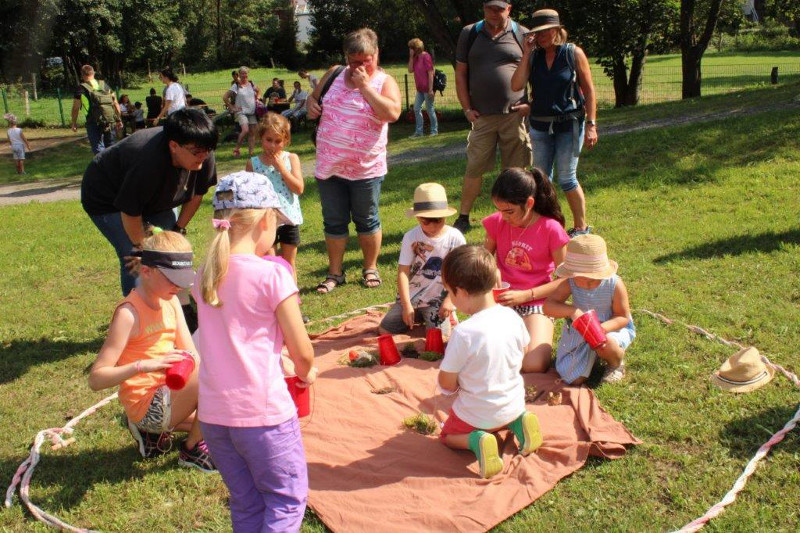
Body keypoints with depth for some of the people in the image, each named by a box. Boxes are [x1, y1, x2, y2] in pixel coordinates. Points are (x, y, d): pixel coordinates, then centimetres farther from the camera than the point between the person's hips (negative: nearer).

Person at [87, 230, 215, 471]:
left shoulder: (170, 302, 4)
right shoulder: (129, 313, -20)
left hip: (168, 393, 8)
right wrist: (143, 365, -37)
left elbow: (192, 356, 1)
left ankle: (154, 430, 16)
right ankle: (193, 449, -4)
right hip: (145, 403, -8)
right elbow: (96, 379, -23)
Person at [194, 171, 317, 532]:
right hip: (263, 412, -6)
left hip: (213, 412, 6)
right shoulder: (272, 275, -13)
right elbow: (302, 353, -8)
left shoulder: (205, 276, 4)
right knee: (287, 501, 11)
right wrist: (306, 373, 12)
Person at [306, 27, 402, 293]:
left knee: (367, 221, 10)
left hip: (365, 169, -3)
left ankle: (370, 268, 28)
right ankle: (335, 272, 23)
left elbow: (392, 112, -24)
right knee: (333, 222, 11)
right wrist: (310, 103, -2)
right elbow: (314, 96, 22)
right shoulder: (335, 74, 7)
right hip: (329, 165, 4)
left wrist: (365, 85, -20)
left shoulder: (385, 81, -5)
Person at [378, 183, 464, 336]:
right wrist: (407, 306, -15)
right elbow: (403, 271, -9)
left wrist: (450, 300, -13)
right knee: (384, 330, -5)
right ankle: (418, 317, 20)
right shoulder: (411, 237, -8)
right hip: (411, 297, 2)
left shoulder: (455, 238, -10)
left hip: (439, 300, -2)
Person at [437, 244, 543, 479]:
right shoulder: (512, 317, -12)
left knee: (447, 436, 22)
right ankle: (517, 422, 8)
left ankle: (476, 440, -7)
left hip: (478, 414, -6)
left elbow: (447, 385, -20)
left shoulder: (463, 334, -30)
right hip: (513, 404, 6)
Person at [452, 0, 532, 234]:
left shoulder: (522, 35, 4)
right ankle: (463, 217, 12)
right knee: (474, 168, 2)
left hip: (515, 115, -1)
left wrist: (531, 104, -3)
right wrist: (467, 108, 2)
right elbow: (460, 74, 9)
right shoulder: (469, 34, 7)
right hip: (482, 116, 1)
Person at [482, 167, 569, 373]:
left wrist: (525, 295, -16)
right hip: (500, 301, 3)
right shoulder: (497, 223, 0)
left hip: (535, 304, -3)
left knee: (533, 365, -26)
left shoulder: (551, 229, -10)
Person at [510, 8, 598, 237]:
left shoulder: (573, 53, -5)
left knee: (566, 179, -3)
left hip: (569, 124, -4)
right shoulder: (533, 56, 4)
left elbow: (589, 90, -4)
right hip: (540, 125, 4)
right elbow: (516, 85, -8)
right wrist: (526, 53, -11)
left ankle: (581, 227, 12)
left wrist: (591, 124, -10)